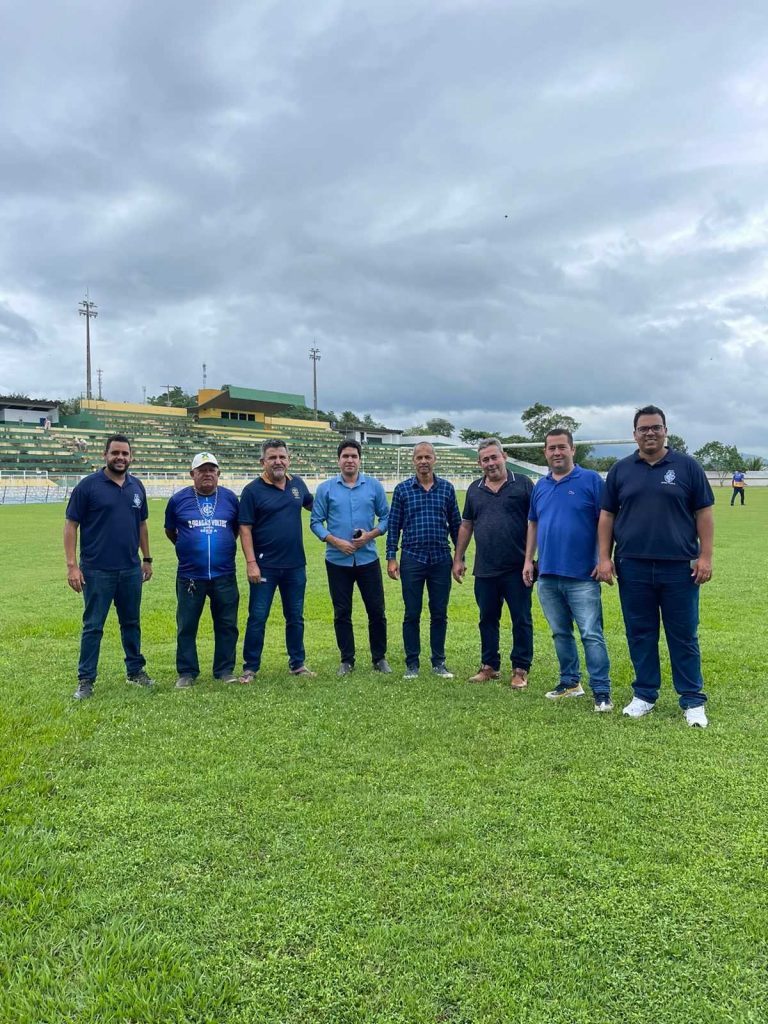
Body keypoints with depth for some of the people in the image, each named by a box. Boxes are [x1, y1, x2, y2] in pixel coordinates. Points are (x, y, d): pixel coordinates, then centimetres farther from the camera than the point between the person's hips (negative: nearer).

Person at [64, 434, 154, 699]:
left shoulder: (137, 486, 7)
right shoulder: (88, 485, -7)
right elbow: (71, 525, -7)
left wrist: (147, 559, 14)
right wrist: (72, 565, -12)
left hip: (131, 569, 4)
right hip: (97, 570, -4)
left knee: (131, 623, 15)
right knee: (93, 626, 4)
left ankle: (136, 670, 29)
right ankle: (85, 680, 15)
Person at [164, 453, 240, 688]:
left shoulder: (230, 498, 4)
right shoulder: (179, 499, 1)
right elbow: (169, 530, 14)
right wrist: (188, 548, 11)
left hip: (224, 576, 1)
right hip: (189, 576, -1)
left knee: (227, 625, 7)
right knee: (186, 627, 6)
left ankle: (225, 670, 20)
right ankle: (187, 673, 19)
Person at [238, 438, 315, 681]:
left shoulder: (297, 484, 6)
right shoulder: (253, 490, -8)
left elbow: (312, 504, 26)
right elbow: (245, 529, -10)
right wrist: (251, 563, -16)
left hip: (295, 565, 4)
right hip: (264, 566, -4)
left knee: (295, 617, 14)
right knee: (257, 618, 3)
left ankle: (297, 664, 27)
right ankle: (250, 668, 15)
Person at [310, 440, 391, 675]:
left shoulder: (374, 486, 2)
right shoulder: (326, 488, 0)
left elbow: (385, 517, 6)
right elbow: (315, 522, 1)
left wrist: (371, 535, -11)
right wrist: (335, 541, -12)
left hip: (368, 558, 0)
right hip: (337, 561, 0)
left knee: (376, 611, 5)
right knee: (342, 613, 8)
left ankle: (380, 658, 21)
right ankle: (347, 660, 21)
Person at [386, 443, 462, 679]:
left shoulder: (447, 488, 5)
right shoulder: (402, 489, 2)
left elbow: (456, 524, 9)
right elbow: (394, 525, 3)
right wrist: (391, 558, -3)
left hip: (441, 560, 1)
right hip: (412, 559, -1)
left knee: (439, 614, 8)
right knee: (412, 614, 5)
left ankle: (439, 662, 20)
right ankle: (412, 664, 16)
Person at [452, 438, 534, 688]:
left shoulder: (522, 484, -1)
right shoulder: (474, 489, 11)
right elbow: (466, 525, 17)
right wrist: (458, 559, 13)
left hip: (516, 568, -4)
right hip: (484, 570, 4)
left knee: (521, 620, 4)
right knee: (487, 619, 12)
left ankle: (521, 669, 15)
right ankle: (489, 666, 25)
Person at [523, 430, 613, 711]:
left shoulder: (591, 480, -5)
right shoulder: (541, 485, 11)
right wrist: (528, 560, 11)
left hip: (582, 576, -6)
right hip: (547, 575, 6)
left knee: (591, 635, -4)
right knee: (560, 633, 15)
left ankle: (601, 692, 3)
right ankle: (570, 682, 28)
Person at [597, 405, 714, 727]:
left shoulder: (687, 466, 3)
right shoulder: (620, 470, 7)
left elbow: (703, 513, 2)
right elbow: (606, 516, 8)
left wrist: (705, 556, -5)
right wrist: (604, 558, 1)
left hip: (679, 568, -1)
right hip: (633, 568, 2)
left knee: (684, 636, 5)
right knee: (639, 635, 9)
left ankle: (693, 701, 16)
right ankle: (644, 695, 22)